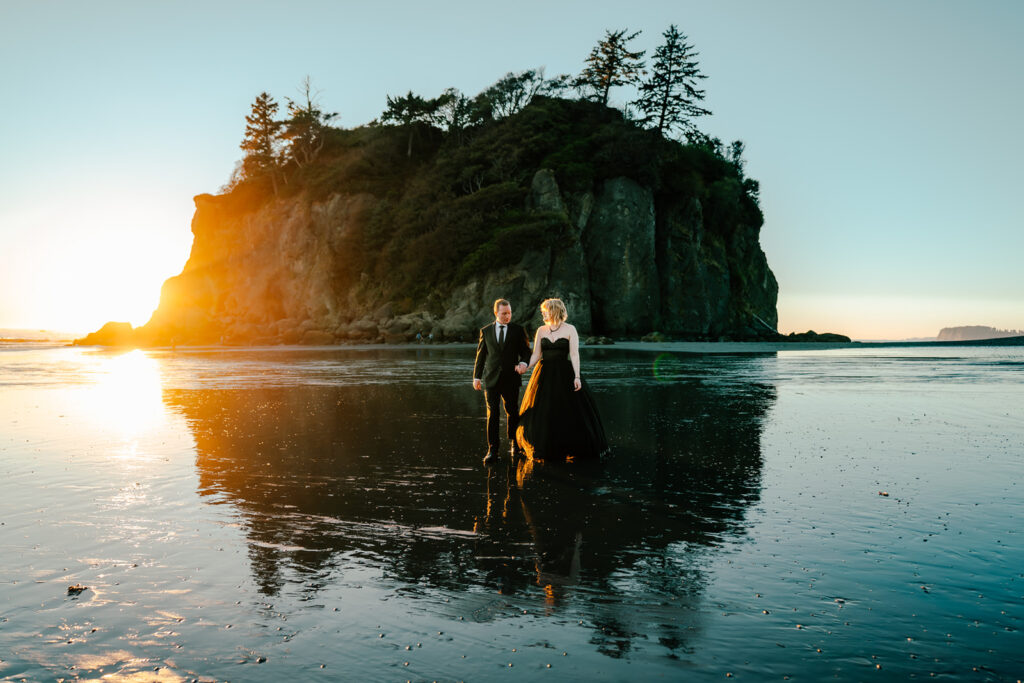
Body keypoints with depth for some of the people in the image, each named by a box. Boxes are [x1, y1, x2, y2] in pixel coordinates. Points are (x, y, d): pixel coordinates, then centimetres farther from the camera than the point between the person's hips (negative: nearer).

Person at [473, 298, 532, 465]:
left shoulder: (518, 330, 4)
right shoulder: (485, 331, 7)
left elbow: (526, 350, 5)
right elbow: (480, 355, 10)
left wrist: (523, 363, -17)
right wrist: (476, 376, 7)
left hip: (511, 378, 0)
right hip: (491, 379, 0)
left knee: (512, 412, 10)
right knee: (492, 414, -4)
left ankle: (515, 443, 29)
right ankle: (492, 450, -2)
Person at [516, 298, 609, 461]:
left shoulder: (570, 330, -2)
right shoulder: (541, 330, 8)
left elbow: (574, 354, -8)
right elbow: (536, 355, 7)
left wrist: (577, 376, -16)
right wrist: (525, 367, -9)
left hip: (564, 373, -3)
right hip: (545, 374, 3)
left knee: (570, 411, 0)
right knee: (542, 412, 3)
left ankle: (575, 448, 15)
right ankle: (542, 449, 13)